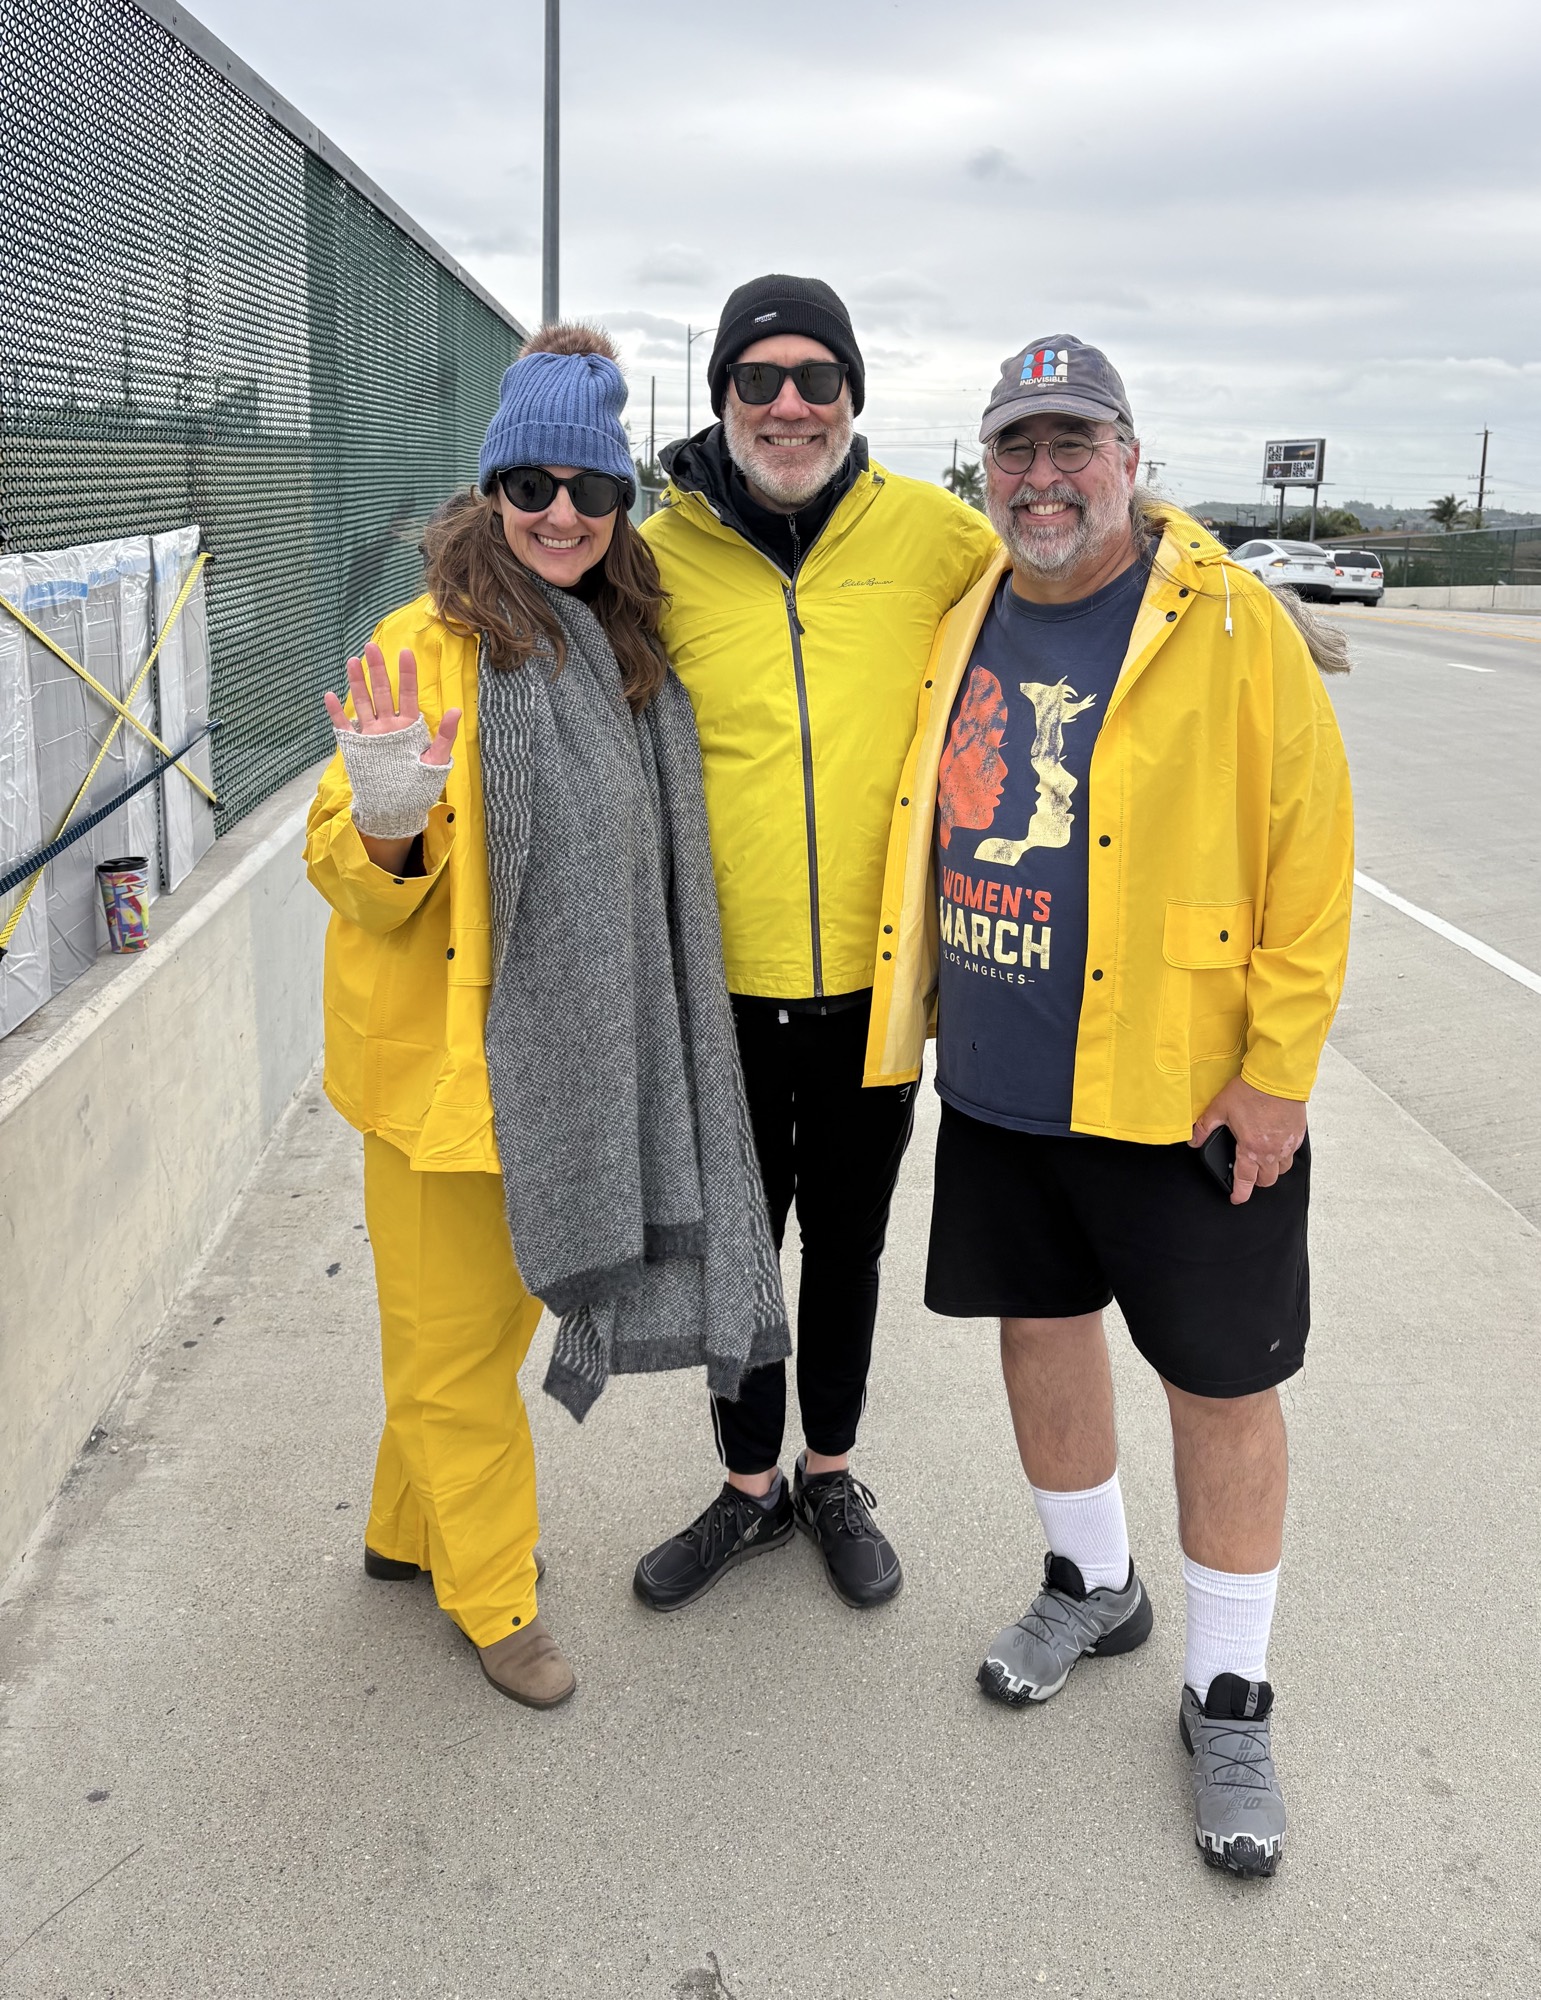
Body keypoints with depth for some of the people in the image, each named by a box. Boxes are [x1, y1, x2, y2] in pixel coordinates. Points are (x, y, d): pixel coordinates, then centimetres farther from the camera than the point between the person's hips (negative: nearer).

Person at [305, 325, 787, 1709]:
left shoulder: (625, 649, 8)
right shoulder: (428, 646, -13)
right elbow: (350, 871, -15)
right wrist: (386, 822, -35)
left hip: (564, 1058, 7)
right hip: (441, 1060, -7)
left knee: (499, 1306, 20)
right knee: (458, 1335, 8)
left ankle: (411, 1530, 42)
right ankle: (493, 1593, 29)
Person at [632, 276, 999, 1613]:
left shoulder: (933, 534, -5)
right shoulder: (662, 554, -4)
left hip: (874, 979, 0)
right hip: (720, 982, 0)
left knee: (848, 1242, 17)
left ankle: (833, 1475, 40)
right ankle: (751, 1487, 37)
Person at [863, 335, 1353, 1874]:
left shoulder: (1234, 630, -11)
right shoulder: (967, 627, 6)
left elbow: (1310, 860, -12)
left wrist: (1277, 1070, -14)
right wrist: (927, 1014, 14)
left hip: (1185, 1092, -5)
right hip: (999, 1081, 6)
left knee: (1220, 1385, 6)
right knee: (1039, 1329, 18)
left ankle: (1229, 1694, 25)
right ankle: (1091, 1587, 43)